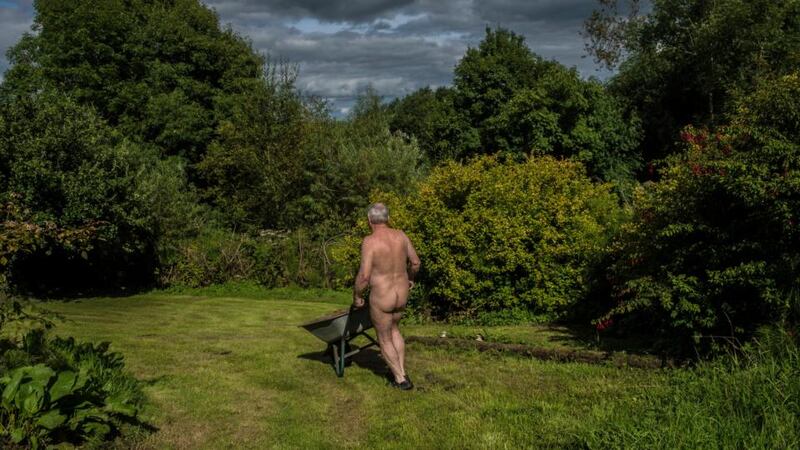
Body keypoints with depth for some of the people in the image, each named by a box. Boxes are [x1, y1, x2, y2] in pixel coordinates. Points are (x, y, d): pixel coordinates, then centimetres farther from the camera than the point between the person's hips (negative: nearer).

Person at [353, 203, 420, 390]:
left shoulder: (370, 241, -20)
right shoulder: (400, 235, -3)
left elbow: (363, 276, -22)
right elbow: (415, 262, 6)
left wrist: (356, 296, -5)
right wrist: (410, 277, 26)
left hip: (381, 298, -5)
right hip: (401, 295, 6)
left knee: (384, 339, 16)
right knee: (393, 328, 30)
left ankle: (401, 379, 18)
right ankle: (402, 372, 29)